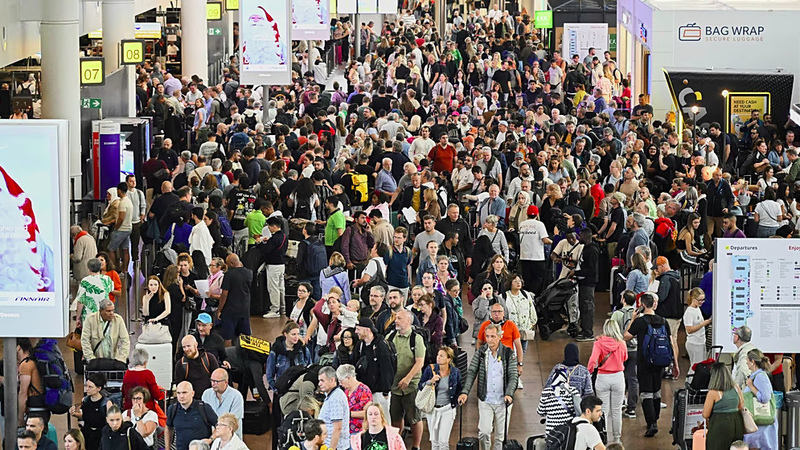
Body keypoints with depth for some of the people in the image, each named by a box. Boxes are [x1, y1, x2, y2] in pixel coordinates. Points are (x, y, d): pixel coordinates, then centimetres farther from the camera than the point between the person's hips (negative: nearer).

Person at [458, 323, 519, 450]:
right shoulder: (480, 353, 1)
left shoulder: (508, 353, -2)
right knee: (484, 432, -8)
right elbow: (471, 373, -2)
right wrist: (464, 392, -17)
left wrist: (509, 394, -22)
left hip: (503, 401, 0)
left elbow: (513, 375, -6)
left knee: (501, 435, 6)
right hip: (485, 401, 0)